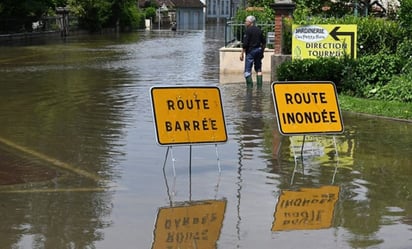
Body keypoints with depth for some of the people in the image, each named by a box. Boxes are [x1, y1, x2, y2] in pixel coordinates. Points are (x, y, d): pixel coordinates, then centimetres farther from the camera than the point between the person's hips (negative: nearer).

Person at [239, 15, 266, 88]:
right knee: (258, 70, 12)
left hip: (250, 50, -7)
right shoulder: (259, 30, 10)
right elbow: (264, 42, 12)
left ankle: (250, 86, -9)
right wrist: (262, 52, 21)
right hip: (259, 50, 7)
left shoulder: (248, 30, -11)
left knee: (247, 70, -3)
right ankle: (259, 87, 12)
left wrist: (242, 54, -11)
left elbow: (245, 43, -15)